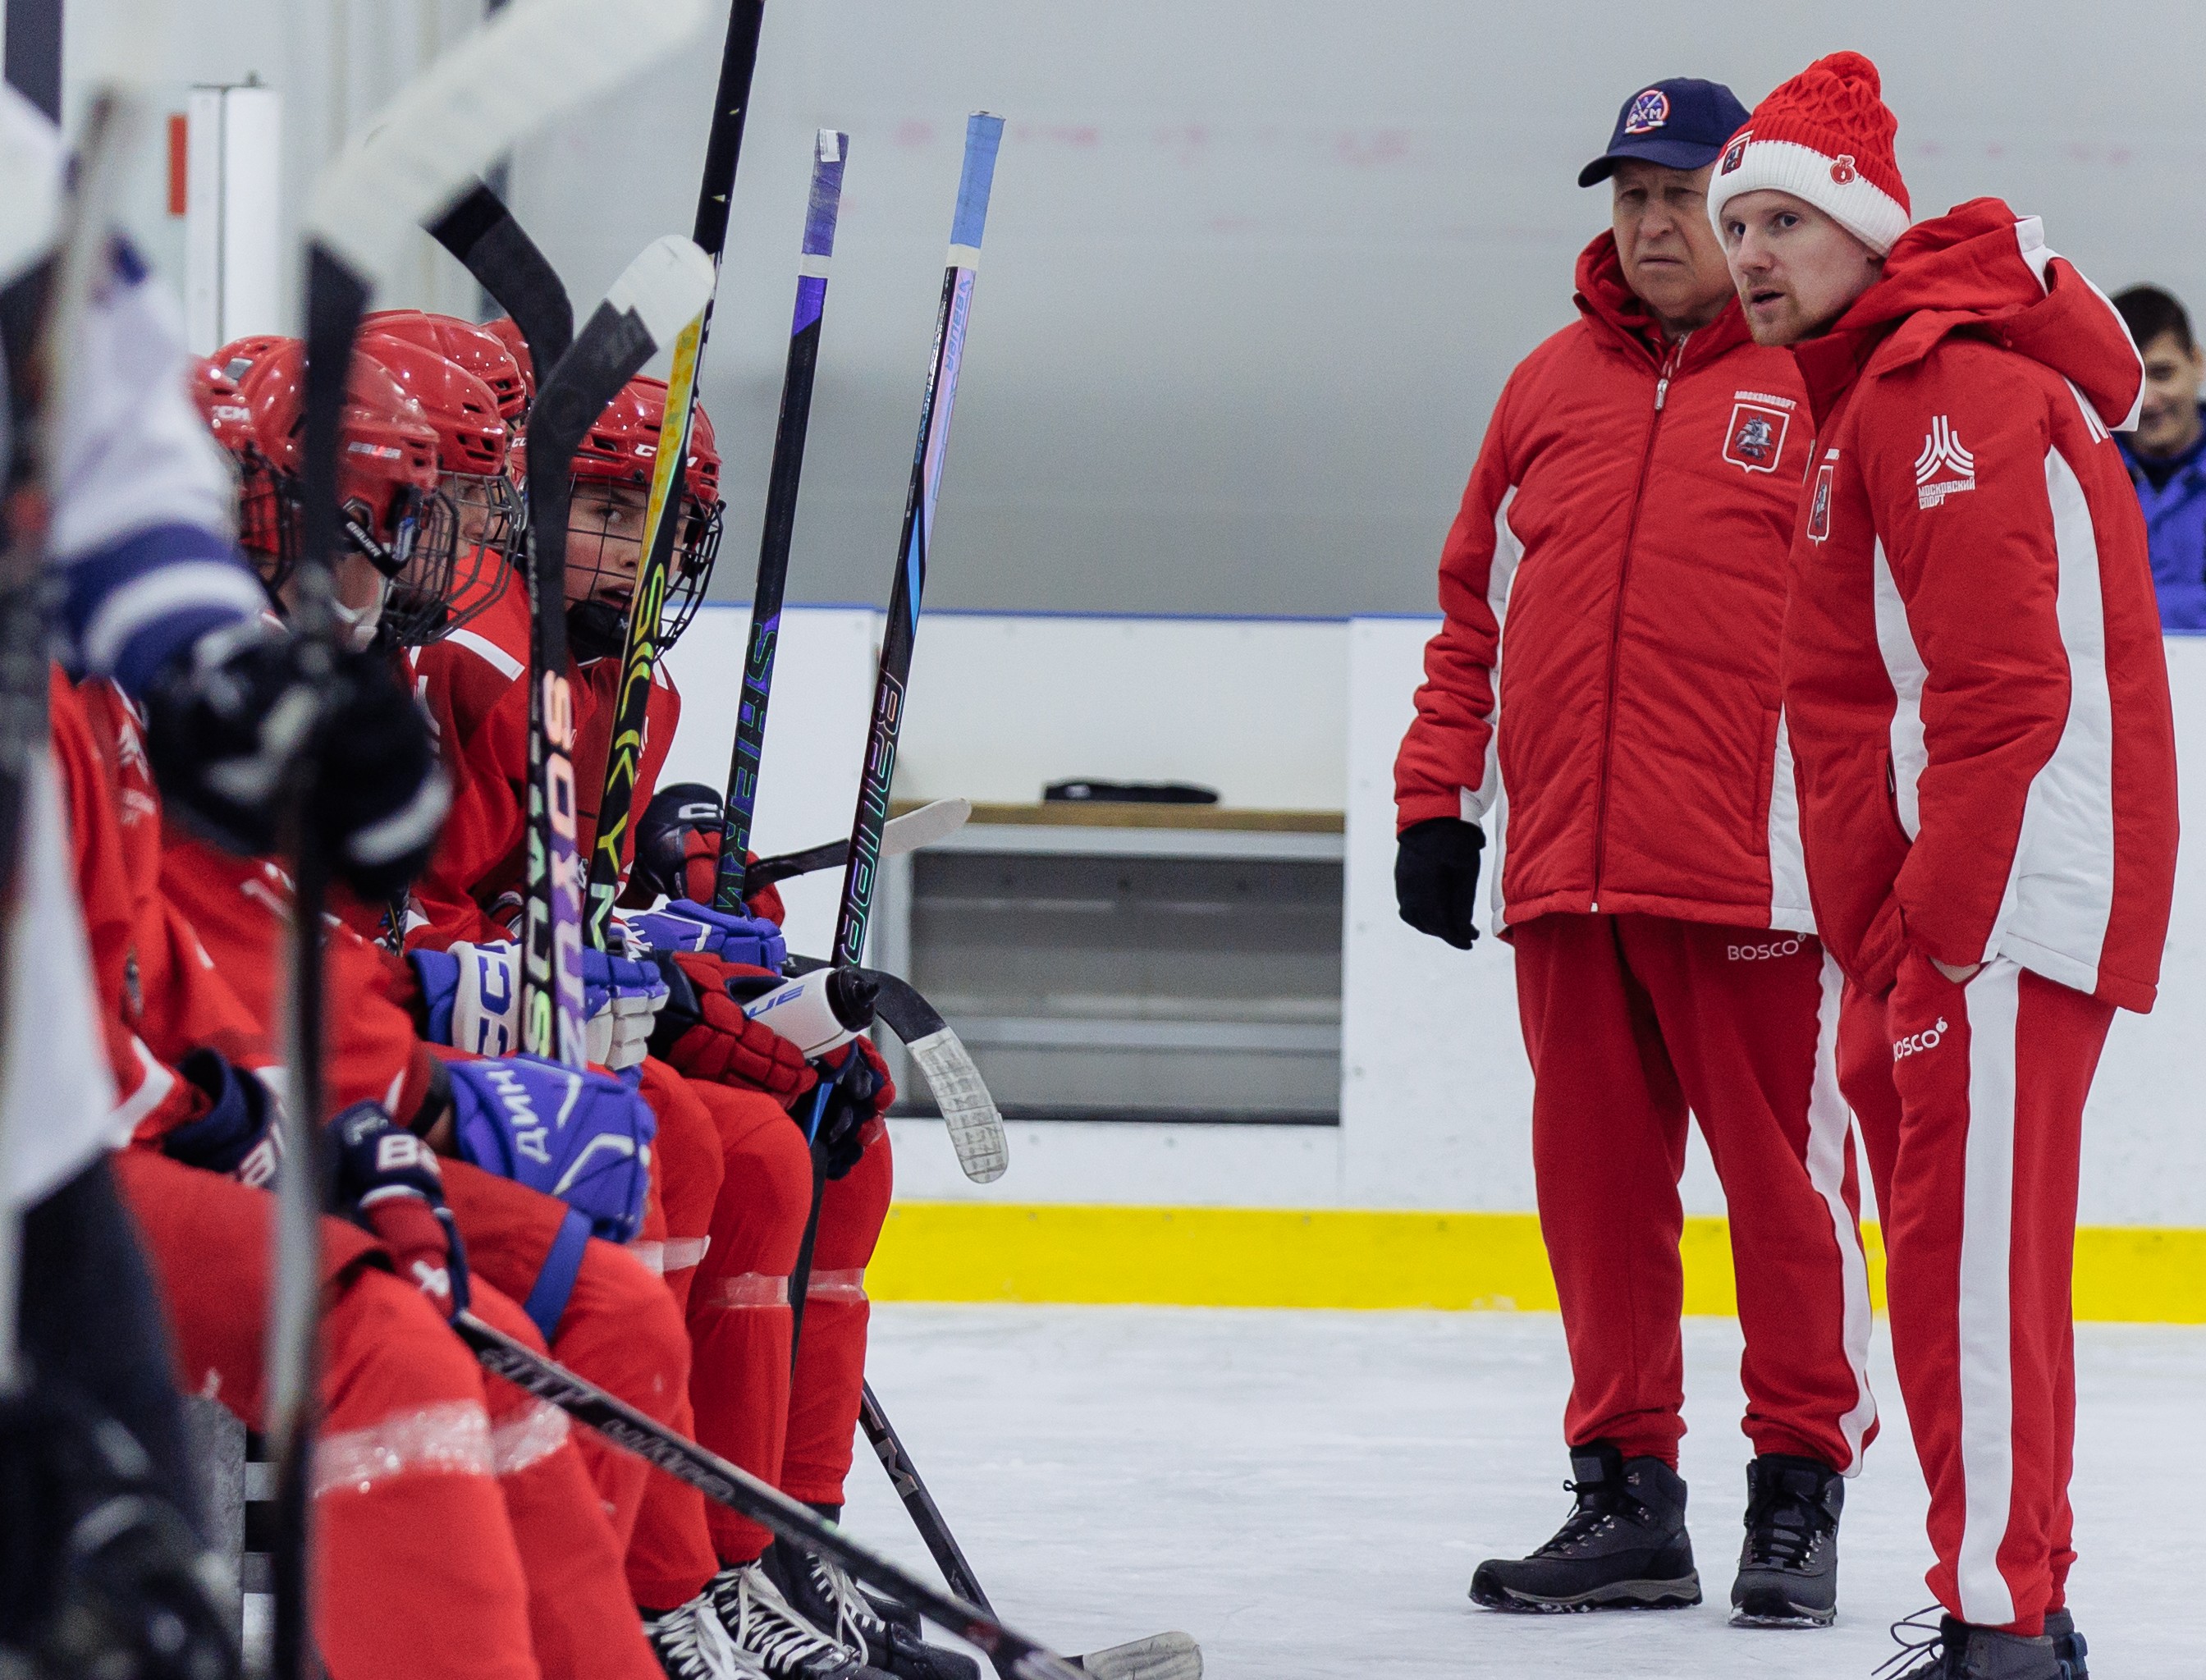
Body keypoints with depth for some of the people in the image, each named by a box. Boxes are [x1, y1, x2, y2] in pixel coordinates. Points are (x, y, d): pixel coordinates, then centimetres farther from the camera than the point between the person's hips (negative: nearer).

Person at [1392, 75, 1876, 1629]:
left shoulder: (1818, 382, 1)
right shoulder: (1550, 387, 16)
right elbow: (1476, 613, 20)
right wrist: (1438, 803, 13)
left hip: (1756, 869, -5)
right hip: (1567, 870, 5)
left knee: (1784, 1181, -1)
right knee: (1597, 1187, 7)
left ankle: (1800, 1493, 7)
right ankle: (1628, 1497, 14)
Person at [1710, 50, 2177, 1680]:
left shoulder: (1950, 383, -13)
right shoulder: (1867, 395, 20)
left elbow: (2006, 688, -21)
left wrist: (1934, 928, -21)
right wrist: (1879, 941, 20)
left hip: (2007, 884, -11)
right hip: (1923, 913, 11)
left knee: (1969, 1247, -12)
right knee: (1946, 1248, 13)